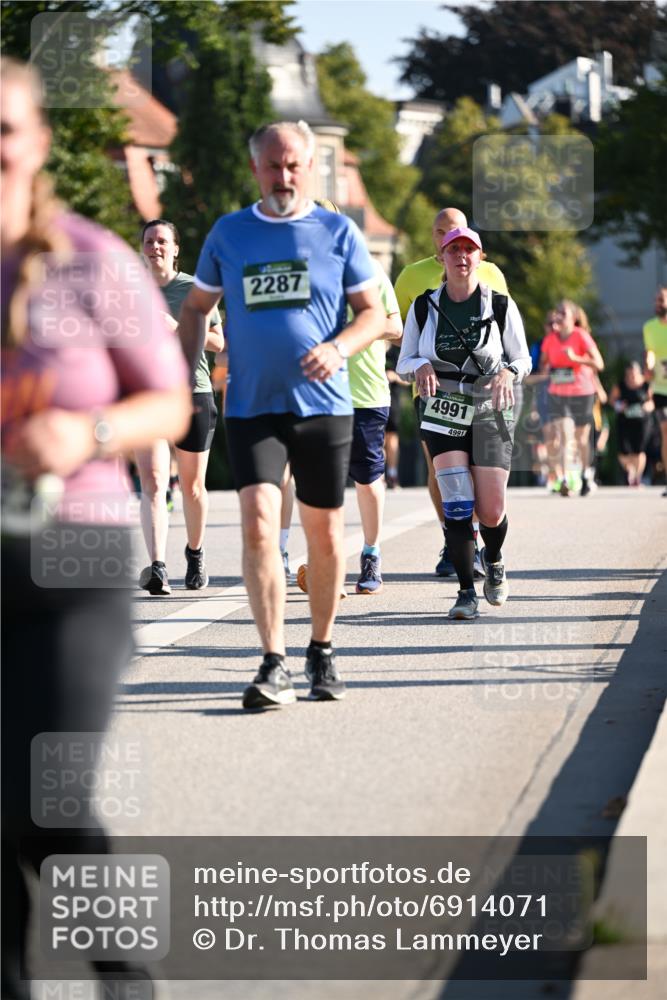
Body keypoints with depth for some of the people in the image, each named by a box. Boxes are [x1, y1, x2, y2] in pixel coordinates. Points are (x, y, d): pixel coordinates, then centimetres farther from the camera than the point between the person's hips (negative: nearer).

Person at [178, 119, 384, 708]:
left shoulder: (338, 233, 4)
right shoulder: (228, 234, 8)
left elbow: (373, 314, 5)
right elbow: (196, 308, 17)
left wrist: (337, 349, -15)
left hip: (324, 406, 0)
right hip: (251, 409, 0)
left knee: (325, 535, 7)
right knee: (259, 525, -15)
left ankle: (322, 652, 26)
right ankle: (275, 666, -15)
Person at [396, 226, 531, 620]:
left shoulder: (501, 306, 0)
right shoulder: (424, 307, 3)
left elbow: (523, 359, 5)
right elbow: (403, 362, 8)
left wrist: (507, 372, -18)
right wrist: (421, 366, -16)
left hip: (490, 411, 0)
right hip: (443, 411, 0)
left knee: (491, 513, -4)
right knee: (457, 504, -15)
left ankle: (494, 561, 31)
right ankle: (467, 591, -6)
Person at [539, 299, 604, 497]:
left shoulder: (581, 336, -10)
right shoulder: (549, 340, 2)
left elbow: (599, 364, -17)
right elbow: (543, 365, 17)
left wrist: (575, 358, -28)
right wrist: (545, 370, -6)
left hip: (582, 393, -2)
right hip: (558, 393, 2)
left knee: (582, 438, 10)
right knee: (564, 435, -13)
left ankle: (585, 476, 31)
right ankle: (564, 480, -22)